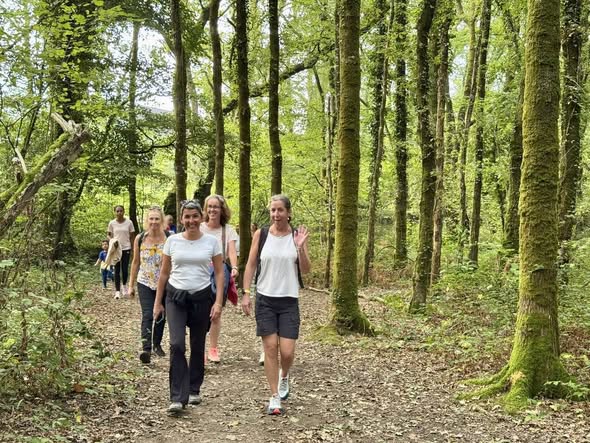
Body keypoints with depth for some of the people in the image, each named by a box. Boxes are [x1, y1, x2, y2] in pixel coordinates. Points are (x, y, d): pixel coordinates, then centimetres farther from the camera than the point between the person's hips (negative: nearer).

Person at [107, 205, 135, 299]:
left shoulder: (129, 222, -2)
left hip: (126, 249, 0)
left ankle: (124, 285, 33)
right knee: (117, 270, -1)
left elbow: (132, 236, 3)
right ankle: (117, 291, 2)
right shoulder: (112, 223, -1)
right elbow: (108, 234, 9)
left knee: (125, 269, 5)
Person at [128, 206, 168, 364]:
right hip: (145, 283, 0)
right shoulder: (140, 239, -1)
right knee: (147, 315, -14)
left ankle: (157, 344, 33)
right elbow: (135, 262, 8)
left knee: (160, 316, 13)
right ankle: (146, 348, -20)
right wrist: (131, 285, 10)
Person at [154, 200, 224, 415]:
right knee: (177, 345, -13)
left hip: (202, 297, 1)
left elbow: (219, 273, 2)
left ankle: (194, 390, 29)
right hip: (176, 296, 0)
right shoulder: (172, 240, 1)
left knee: (198, 347, 11)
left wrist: (218, 302, -6)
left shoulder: (211, 242, -1)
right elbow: (164, 273, 8)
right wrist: (157, 302, 8)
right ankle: (177, 398, -10)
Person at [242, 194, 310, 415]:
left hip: (289, 301, 0)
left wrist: (300, 247, -17)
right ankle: (275, 397, 10)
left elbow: (306, 270, -2)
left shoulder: (297, 235, -1)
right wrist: (245, 293, -3)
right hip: (265, 299, 0)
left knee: (287, 351, -4)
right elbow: (250, 265, 4)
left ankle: (284, 376, 31)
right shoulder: (261, 234, 0)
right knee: (270, 348, -1)